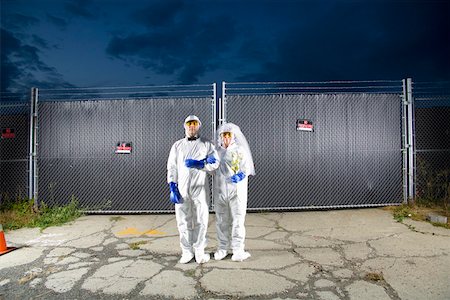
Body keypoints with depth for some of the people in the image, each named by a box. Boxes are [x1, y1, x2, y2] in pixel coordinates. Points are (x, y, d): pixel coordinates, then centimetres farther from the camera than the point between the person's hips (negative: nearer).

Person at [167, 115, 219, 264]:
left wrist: (198, 164, -17)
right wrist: (173, 188, -3)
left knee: (201, 221, 3)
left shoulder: (207, 144, 8)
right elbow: (171, 167, 7)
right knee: (183, 221, 6)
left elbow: (215, 163, -3)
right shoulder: (177, 145, 13)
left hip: (200, 189, -1)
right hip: (182, 189, 2)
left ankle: (199, 251, 18)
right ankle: (187, 251, 21)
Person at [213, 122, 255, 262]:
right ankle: (223, 247, 22)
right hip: (220, 191, 2)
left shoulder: (240, 150, 3)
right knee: (221, 220, 8)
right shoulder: (216, 151, 9)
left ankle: (238, 250, 10)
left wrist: (241, 175, -24)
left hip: (237, 190, -2)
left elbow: (247, 167, -4)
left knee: (237, 220, 0)